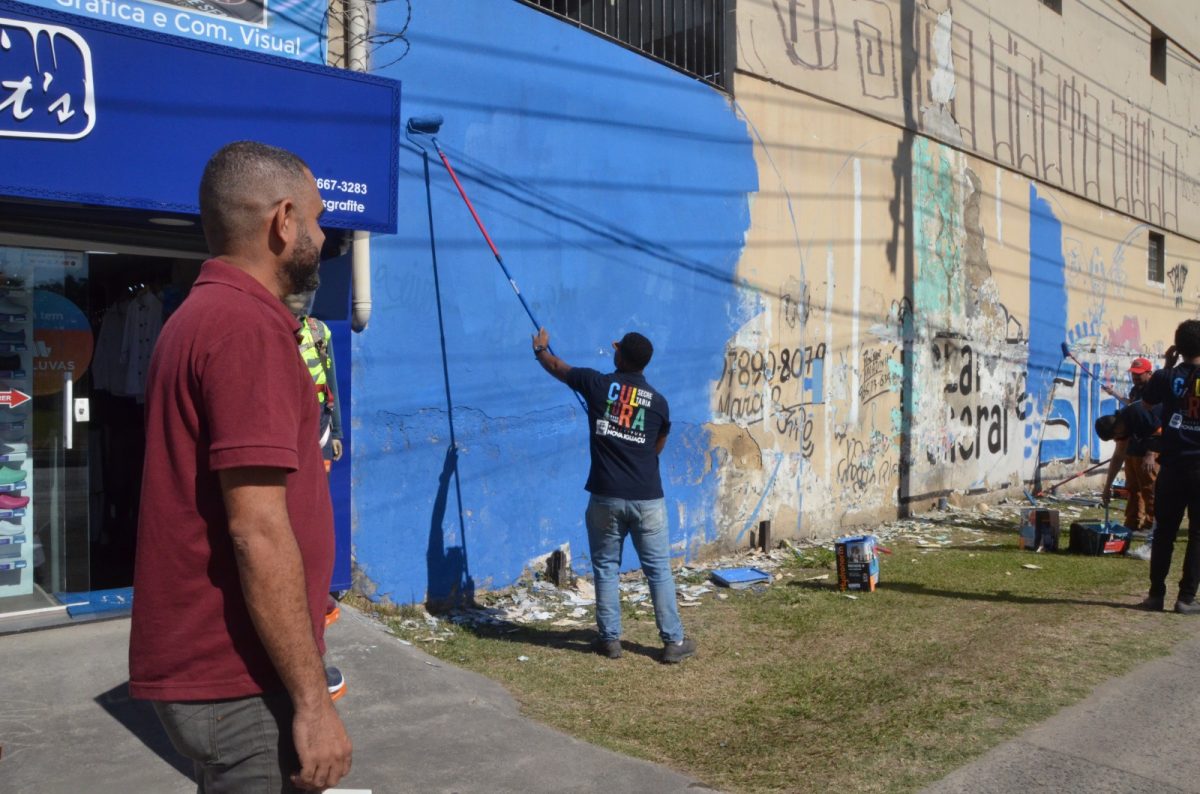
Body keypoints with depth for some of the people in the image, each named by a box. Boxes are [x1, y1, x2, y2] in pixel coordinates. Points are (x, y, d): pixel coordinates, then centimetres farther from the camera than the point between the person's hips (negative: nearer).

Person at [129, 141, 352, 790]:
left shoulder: (201, 315, 12)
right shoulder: (248, 326, -20)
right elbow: (258, 531, -25)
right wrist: (313, 700, -21)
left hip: (205, 664, 10)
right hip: (240, 682, -10)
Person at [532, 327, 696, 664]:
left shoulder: (597, 384, -2)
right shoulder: (658, 400, 3)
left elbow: (558, 367, 16)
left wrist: (541, 348, 36)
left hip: (606, 496, 0)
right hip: (647, 498, 1)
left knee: (606, 568, 13)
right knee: (659, 570, 8)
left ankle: (610, 639, 19)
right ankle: (674, 642, 12)